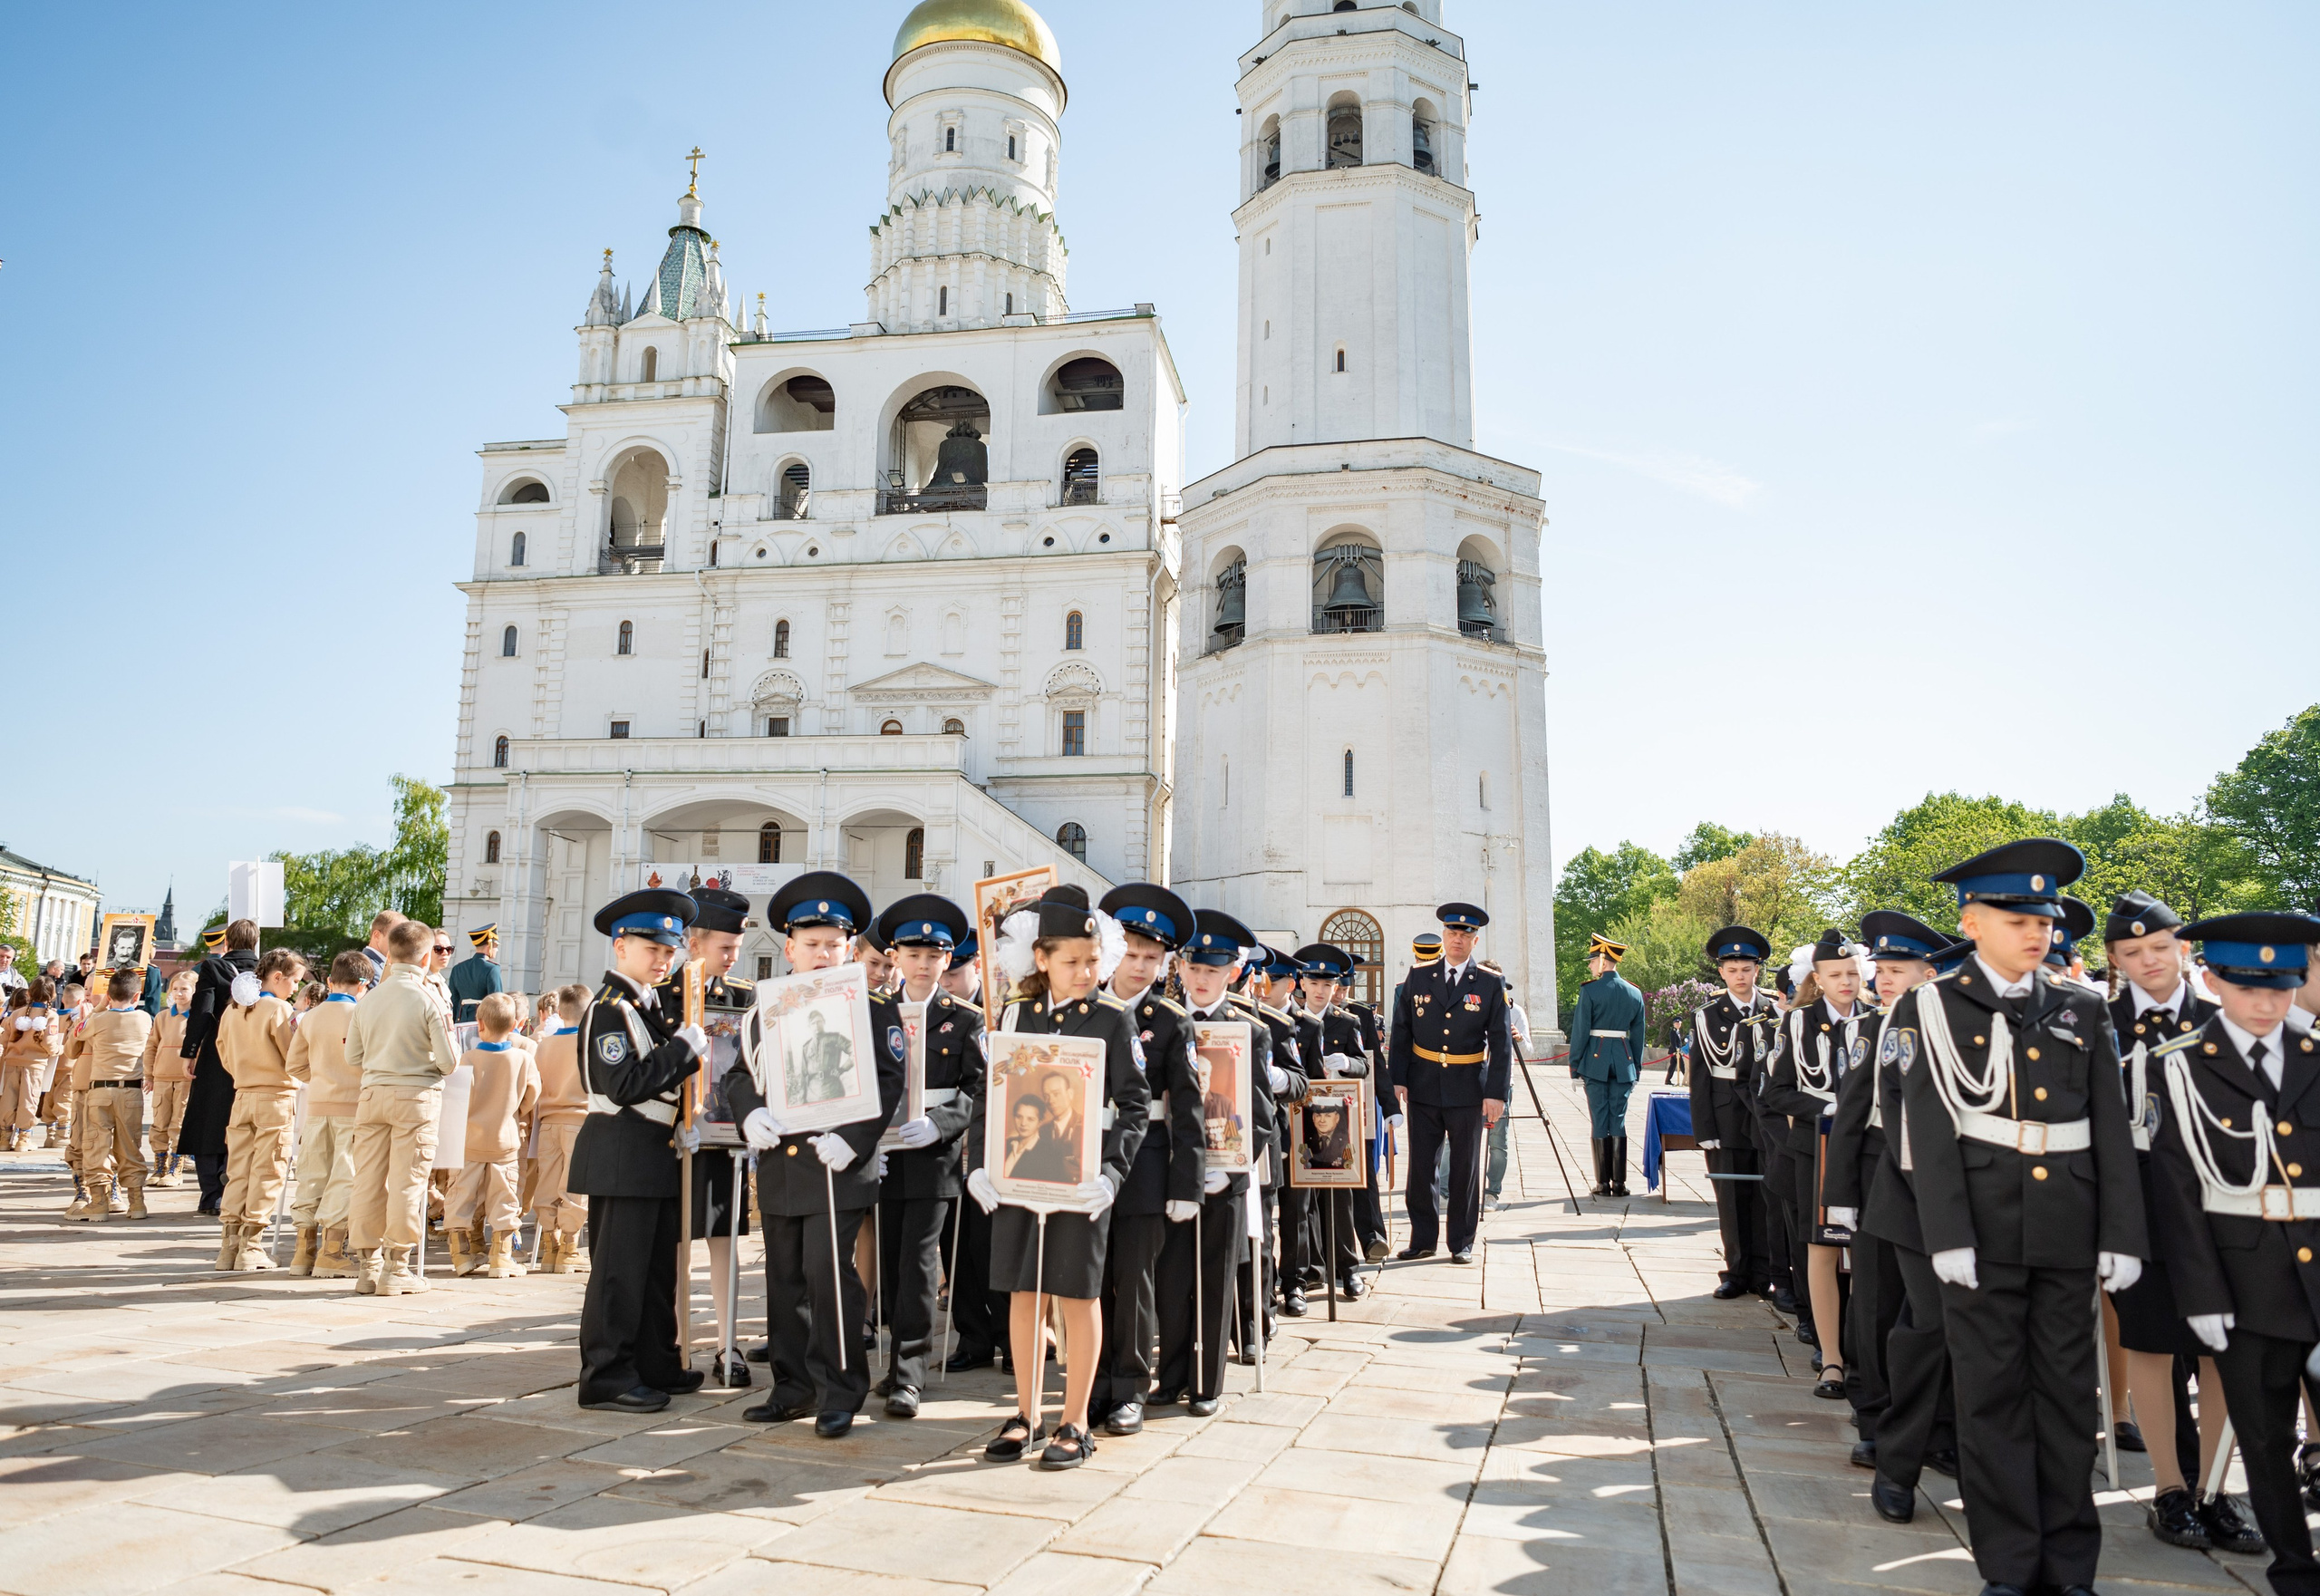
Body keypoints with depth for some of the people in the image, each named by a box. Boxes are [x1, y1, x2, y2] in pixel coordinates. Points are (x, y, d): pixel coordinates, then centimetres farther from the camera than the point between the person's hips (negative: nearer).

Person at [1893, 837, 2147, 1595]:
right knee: (1993, 1393, 5)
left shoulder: (2081, 1013, 10)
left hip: (2067, 1232, 3)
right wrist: (1948, 1235, -14)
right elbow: (1930, 1131, -7)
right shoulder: (1932, 1008, -1)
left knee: (2068, 1392, 10)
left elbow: (2112, 1132, 8)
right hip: (1984, 1227, -3)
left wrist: (2122, 1235, 1)